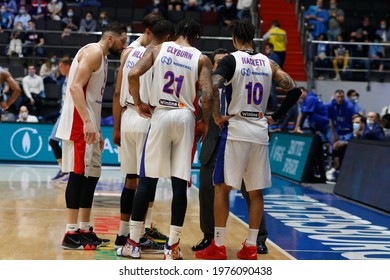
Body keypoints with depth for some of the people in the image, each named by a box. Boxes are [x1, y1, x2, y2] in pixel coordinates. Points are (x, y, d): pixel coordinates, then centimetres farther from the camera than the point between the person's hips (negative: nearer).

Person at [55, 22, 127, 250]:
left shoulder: (102, 57, 21)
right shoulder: (94, 52, -9)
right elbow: (75, 87, -21)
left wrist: (97, 131, 24)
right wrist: (87, 122, -28)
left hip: (88, 124, 10)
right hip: (79, 123, -10)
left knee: (91, 175, 11)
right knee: (78, 175, -9)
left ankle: (85, 230, 16)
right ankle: (71, 234, -7)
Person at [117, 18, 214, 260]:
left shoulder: (158, 49, 7)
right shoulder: (201, 59, 4)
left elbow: (133, 74, -7)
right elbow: (207, 95, -8)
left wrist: (139, 103, 7)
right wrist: (205, 122, 7)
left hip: (160, 115, 1)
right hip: (185, 117, -1)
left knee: (147, 180, 7)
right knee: (180, 183, 2)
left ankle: (133, 243, 9)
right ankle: (172, 246, 4)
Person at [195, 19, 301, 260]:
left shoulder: (231, 60, -4)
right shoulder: (269, 64, 9)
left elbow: (212, 87, -21)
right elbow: (295, 91, 7)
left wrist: (217, 116, -9)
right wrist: (275, 117, 13)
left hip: (236, 130, -4)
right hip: (260, 132, 4)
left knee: (222, 187, 3)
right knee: (256, 192, 10)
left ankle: (218, 246, 3)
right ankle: (251, 247, 13)